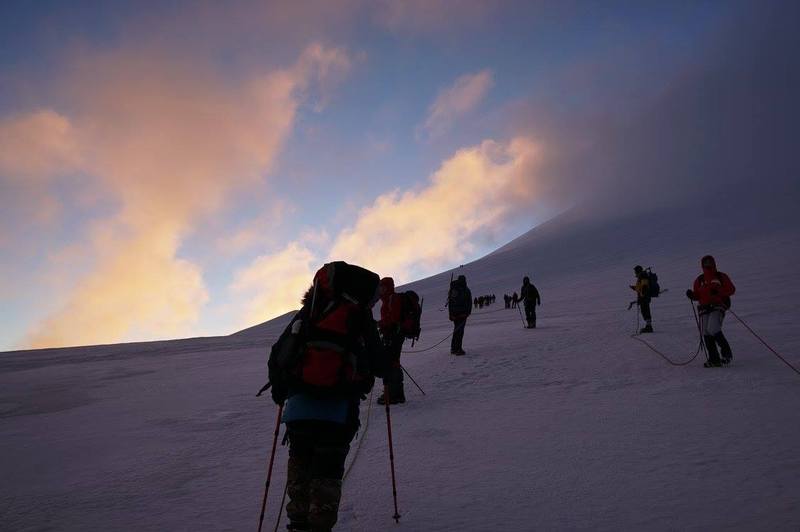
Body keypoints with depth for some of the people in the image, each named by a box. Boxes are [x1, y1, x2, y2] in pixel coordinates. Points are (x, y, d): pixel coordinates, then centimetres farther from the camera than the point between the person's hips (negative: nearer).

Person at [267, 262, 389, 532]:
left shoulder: (306, 314, 9)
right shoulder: (361, 319, 2)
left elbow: (277, 355, 10)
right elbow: (379, 365, 5)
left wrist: (278, 388, 26)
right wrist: (389, 369, 30)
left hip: (298, 407, 2)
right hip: (339, 411, -2)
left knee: (300, 460, 24)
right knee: (328, 469, 16)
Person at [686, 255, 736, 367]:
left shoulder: (721, 277, 6)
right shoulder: (699, 279, 15)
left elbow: (731, 289, 0)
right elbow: (697, 295, 16)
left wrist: (718, 291, -16)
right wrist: (691, 295, -7)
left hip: (718, 307, -4)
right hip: (704, 308, 5)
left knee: (713, 329, -22)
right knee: (706, 333, -1)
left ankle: (726, 352, -3)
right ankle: (714, 359, 6)